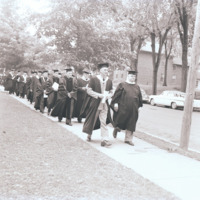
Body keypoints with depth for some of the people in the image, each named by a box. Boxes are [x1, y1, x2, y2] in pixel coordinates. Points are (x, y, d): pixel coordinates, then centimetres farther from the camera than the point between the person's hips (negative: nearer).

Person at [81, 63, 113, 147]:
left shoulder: (109, 81, 4)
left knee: (103, 122, -4)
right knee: (91, 120, 11)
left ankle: (104, 140, -6)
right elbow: (89, 90, -9)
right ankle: (89, 135, 37)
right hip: (94, 103, -2)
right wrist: (98, 95, -18)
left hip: (104, 103, 2)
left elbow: (111, 92, 13)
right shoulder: (93, 79, -8)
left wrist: (108, 95, -9)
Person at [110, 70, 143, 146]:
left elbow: (140, 97, 19)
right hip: (123, 108, -4)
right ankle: (116, 128, 36)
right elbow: (116, 94, -4)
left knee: (131, 124, 5)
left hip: (133, 109, 4)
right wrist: (115, 103, -11)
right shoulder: (122, 85, 0)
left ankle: (128, 139, 14)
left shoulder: (137, 87, 13)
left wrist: (139, 106, 16)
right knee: (121, 120, 2)